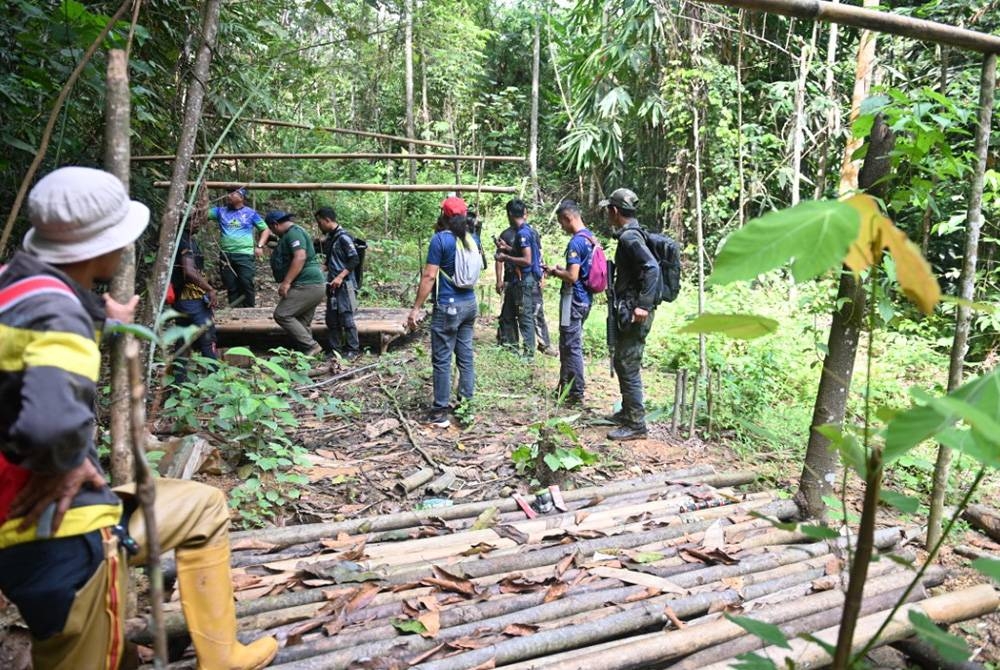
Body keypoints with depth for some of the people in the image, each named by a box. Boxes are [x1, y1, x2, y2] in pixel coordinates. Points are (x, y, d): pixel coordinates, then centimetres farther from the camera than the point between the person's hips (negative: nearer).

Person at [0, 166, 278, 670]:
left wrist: (103, 325, 20)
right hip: (58, 535, -10)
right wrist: (66, 465, -25)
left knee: (202, 506, 24)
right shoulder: (52, 311, -27)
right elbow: (53, 420, -46)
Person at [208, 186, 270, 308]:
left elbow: (265, 230, 9)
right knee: (231, 287, 6)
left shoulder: (251, 213, 6)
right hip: (225, 255, 3)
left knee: (246, 284, -11)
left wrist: (259, 246, -2)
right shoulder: (221, 211, 13)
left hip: (245, 255, -3)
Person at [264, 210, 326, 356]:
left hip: (307, 285, -11)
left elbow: (300, 257, -24)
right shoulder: (292, 233, 23)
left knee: (281, 315, -11)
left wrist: (286, 282, -26)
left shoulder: (293, 232, -10)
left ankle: (310, 347, -10)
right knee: (302, 322, 10)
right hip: (312, 285, 11)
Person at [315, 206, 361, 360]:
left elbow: (355, 260, -17)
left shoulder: (343, 237, -12)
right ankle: (336, 349, 18)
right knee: (331, 319, 10)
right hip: (332, 284, 9)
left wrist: (340, 276, -21)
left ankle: (353, 350, 3)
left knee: (346, 318, -6)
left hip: (344, 284, -9)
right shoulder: (330, 237, 13)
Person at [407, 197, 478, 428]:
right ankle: (466, 403, 18)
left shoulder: (440, 239, -12)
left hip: (448, 307, -6)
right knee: (466, 355, 12)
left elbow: (429, 276, -15)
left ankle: (440, 413, 4)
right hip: (470, 304, 7)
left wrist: (416, 308, -12)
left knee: (442, 359, 0)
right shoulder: (472, 239, 7)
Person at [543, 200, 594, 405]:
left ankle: (577, 394, 5)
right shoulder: (590, 237, 11)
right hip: (584, 298, 10)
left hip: (574, 299, -10)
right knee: (568, 344, 18)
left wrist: (555, 272, -7)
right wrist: (562, 269, 14)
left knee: (572, 346, -2)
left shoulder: (576, 242, -19)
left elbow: (572, 276, -24)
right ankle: (565, 387, 28)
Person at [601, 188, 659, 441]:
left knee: (628, 367, -5)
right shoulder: (630, 234, 14)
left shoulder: (629, 236, -16)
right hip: (628, 311, 10)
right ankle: (627, 412, 32)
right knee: (621, 362, 19)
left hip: (634, 313, -10)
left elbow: (652, 268, -28)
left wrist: (643, 305, -29)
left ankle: (636, 424, 3)